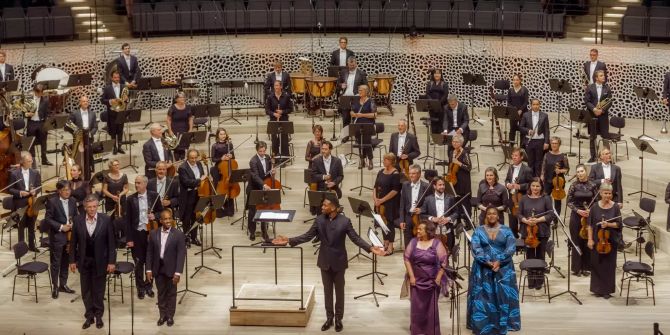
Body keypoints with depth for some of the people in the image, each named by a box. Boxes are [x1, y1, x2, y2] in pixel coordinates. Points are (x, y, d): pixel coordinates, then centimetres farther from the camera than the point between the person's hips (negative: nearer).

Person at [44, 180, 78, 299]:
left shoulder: (72, 201, 6)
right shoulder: (52, 201, -10)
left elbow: (75, 216, 13)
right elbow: (48, 219, -11)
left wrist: (73, 225, -8)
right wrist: (61, 227, -18)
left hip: (70, 236, 5)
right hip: (57, 236, -5)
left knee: (66, 262, 13)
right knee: (55, 262, 1)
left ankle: (63, 284, 25)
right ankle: (54, 286, 10)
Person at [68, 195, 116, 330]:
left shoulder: (106, 220, -10)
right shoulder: (77, 220, -6)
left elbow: (111, 242, -7)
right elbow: (73, 242, 1)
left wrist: (112, 261, -9)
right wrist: (72, 260, 0)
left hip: (100, 261, -2)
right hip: (84, 261, 2)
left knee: (99, 291, 10)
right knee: (86, 291, 10)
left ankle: (99, 316, 24)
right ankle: (89, 316, 22)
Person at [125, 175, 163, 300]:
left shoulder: (154, 196, -1)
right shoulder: (130, 199, -2)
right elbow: (128, 220, -2)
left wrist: (155, 216, -14)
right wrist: (129, 239, -7)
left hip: (151, 232, 0)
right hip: (137, 234, 0)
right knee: (139, 263, 6)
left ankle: (148, 286, 26)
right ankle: (140, 288, 20)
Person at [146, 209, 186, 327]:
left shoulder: (179, 235, -10)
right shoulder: (153, 234, 0)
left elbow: (181, 254, -11)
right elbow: (149, 252, 4)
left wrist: (178, 272, -16)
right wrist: (149, 269, -1)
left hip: (171, 269, -2)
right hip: (158, 269, 2)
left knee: (171, 294, 9)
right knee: (161, 293, 13)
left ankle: (170, 316, 21)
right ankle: (162, 315, 25)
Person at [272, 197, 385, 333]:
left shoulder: (345, 221, -14)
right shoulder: (319, 220, -5)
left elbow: (356, 238, -14)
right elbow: (308, 236, -2)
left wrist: (370, 248, -27)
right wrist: (289, 240, -10)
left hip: (338, 261, -3)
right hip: (325, 261, 3)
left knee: (339, 291, 10)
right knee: (327, 290, 13)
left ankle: (338, 319, 23)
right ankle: (329, 318, 25)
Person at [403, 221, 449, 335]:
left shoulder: (436, 243, -9)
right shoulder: (414, 242, 0)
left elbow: (444, 262, -8)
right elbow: (407, 258, 2)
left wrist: (438, 278, -11)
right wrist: (411, 276, -4)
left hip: (432, 281, -3)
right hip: (416, 280, 3)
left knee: (432, 308, 5)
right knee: (416, 307, 6)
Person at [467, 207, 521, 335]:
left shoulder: (506, 230, 5)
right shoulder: (479, 231, 5)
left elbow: (511, 248, -7)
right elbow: (476, 248, -7)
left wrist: (499, 261, -19)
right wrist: (487, 262, -20)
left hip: (503, 268, 0)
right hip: (483, 268, 0)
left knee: (503, 295, -3)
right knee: (483, 295, -3)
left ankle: (503, 323, 3)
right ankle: (483, 324, 1)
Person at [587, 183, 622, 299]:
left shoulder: (615, 207, -3)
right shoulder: (595, 207, -1)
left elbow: (618, 224, -2)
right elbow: (590, 225, 1)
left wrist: (608, 224, -20)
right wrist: (590, 239, -5)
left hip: (611, 240, -1)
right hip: (597, 240, 1)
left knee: (609, 265, 3)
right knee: (597, 264, 5)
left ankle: (607, 290, 13)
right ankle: (598, 289, 17)